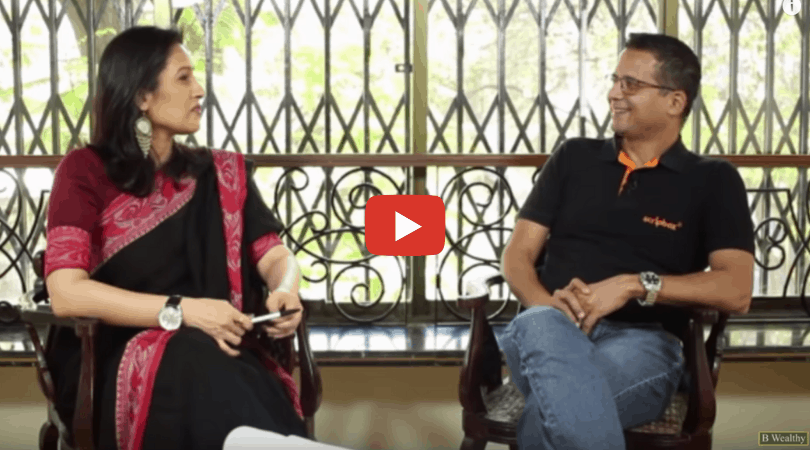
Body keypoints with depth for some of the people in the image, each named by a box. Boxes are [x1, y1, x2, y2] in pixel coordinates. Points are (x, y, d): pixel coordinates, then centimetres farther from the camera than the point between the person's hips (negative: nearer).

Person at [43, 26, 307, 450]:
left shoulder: (221, 173, 16)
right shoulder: (85, 171, 2)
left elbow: (275, 255, 7)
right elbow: (66, 292, -10)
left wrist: (285, 290, -18)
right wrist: (182, 310, -19)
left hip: (220, 354, 3)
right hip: (115, 359, -2)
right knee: (194, 362, -36)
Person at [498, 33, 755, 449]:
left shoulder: (712, 180, 11)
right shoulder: (574, 158, 19)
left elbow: (736, 290, -2)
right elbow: (517, 255, 14)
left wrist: (634, 285, -15)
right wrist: (547, 305, -10)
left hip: (641, 341, -3)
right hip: (552, 329, 3)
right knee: (540, 326, -39)